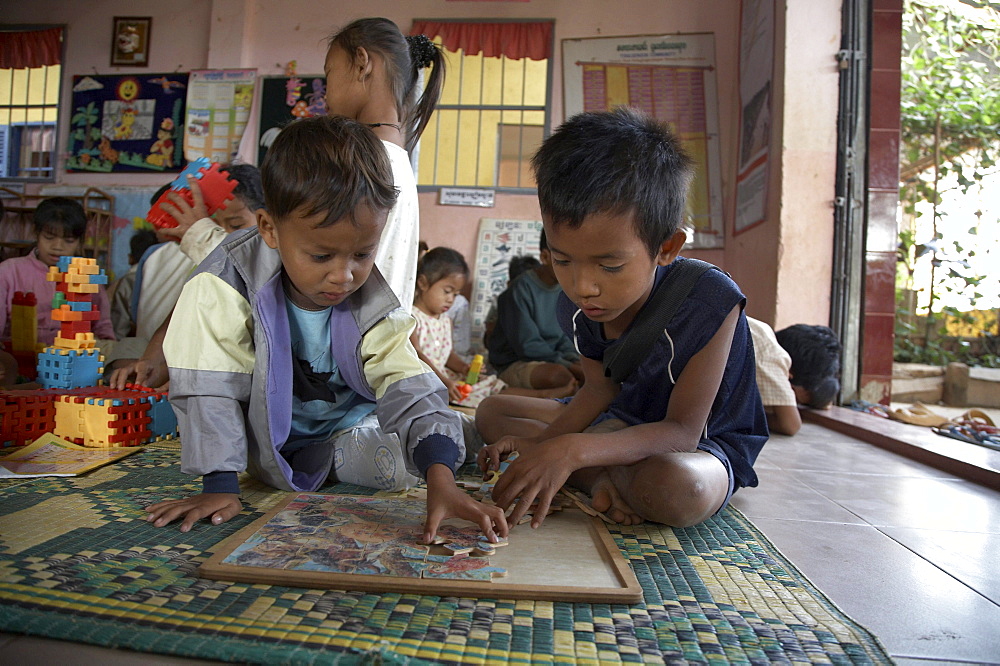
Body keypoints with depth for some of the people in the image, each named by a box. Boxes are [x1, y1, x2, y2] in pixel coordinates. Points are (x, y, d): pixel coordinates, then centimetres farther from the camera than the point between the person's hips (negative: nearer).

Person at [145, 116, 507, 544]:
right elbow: (210, 389, -24)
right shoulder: (225, 287, -28)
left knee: (400, 464, -19)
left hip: (348, 431, 0)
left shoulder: (373, 303, -20)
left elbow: (410, 388, -28)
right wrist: (219, 486, -28)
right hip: (265, 432, 1)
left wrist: (441, 480, -43)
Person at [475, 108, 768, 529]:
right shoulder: (574, 306, -12)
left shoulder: (709, 300, -31)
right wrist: (540, 441, -17)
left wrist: (573, 450, -41)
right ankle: (602, 479, -13)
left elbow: (682, 430, -28)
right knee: (492, 411, 4)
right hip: (624, 421, 7)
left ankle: (601, 476, -12)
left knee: (679, 488, -44)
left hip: (702, 443, -6)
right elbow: (601, 387, 0)